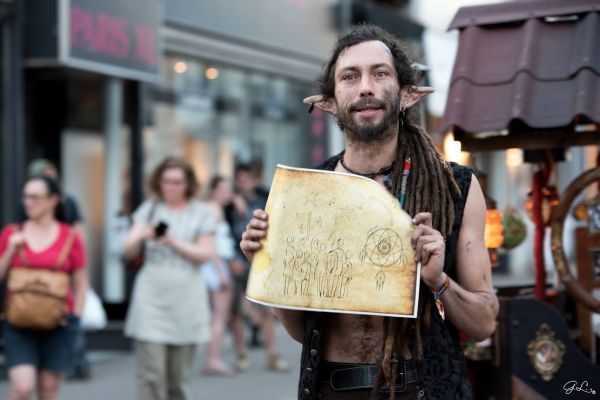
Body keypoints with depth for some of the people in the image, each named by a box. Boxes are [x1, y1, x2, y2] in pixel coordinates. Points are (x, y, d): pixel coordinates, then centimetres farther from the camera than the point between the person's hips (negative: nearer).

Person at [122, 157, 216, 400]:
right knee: (151, 374, -9)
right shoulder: (149, 209, 9)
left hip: (186, 300, 0)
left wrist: (174, 242, -14)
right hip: (151, 298, 0)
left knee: (180, 377, 5)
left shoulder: (201, 214, 7)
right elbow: (128, 251, 3)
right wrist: (142, 236, -18)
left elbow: (206, 253, -2)